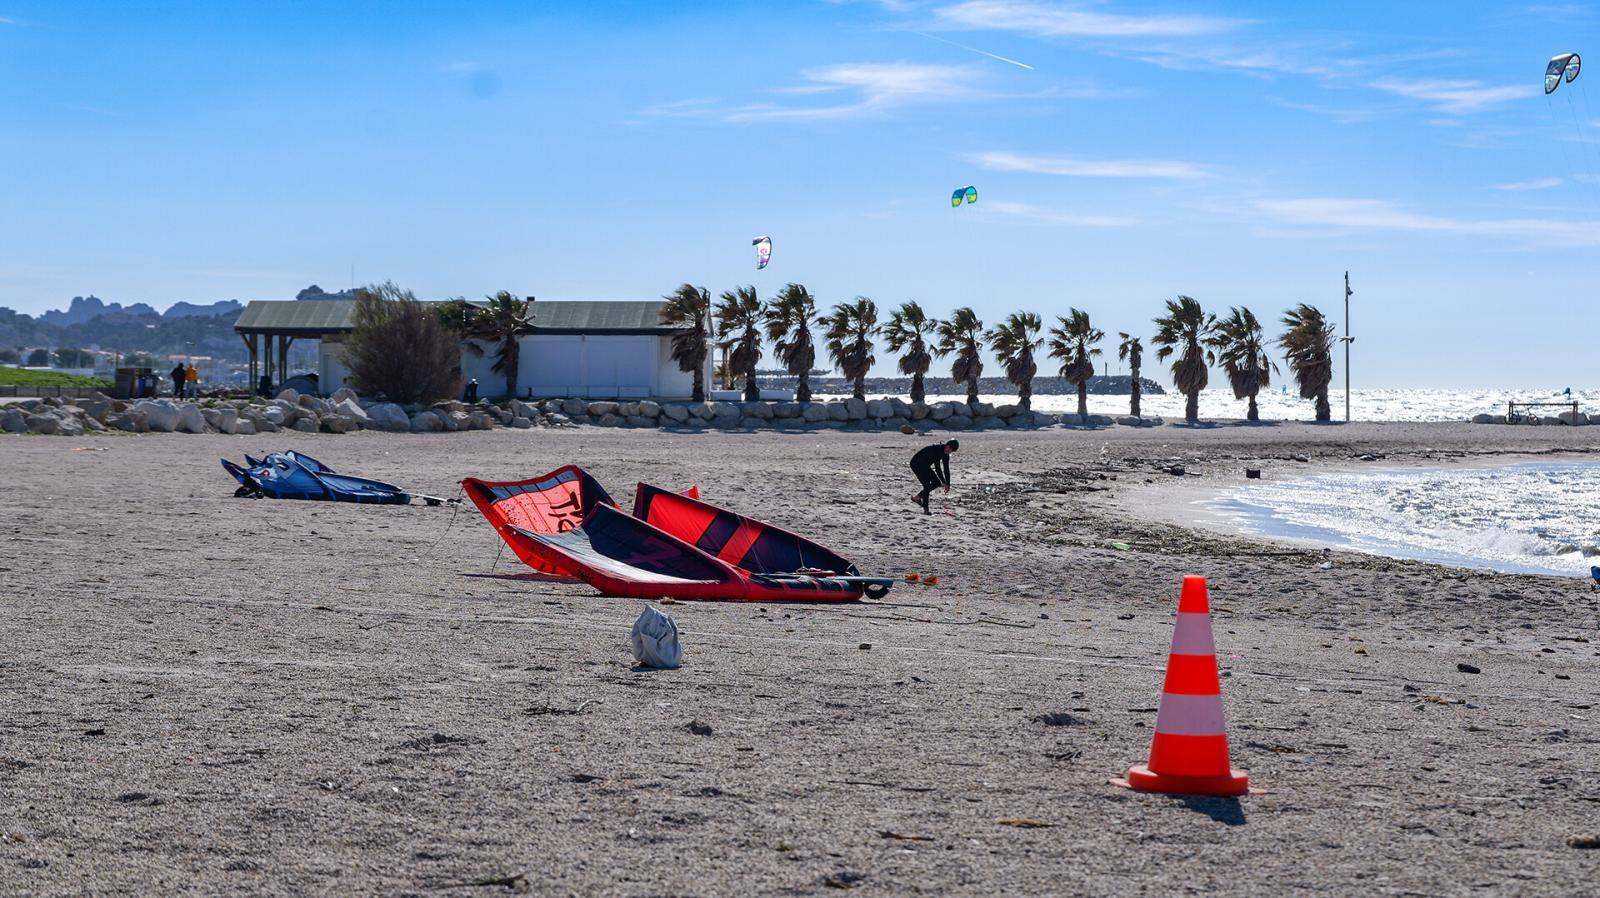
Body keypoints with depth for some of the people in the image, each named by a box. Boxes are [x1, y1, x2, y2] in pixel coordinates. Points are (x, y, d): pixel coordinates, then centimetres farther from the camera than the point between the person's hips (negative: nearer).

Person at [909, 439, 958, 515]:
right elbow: (937, 468, -33)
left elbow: (946, 469, 3)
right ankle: (925, 509, -11)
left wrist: (947, 484, -1)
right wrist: (944, 483, -31)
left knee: (936, 482, 0)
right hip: (916, 464, -9)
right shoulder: (936, 449, -31)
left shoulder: (945, 454, -5)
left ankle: (918, 497, 13)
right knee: (927, 485, -17)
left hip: (924, 466, 9)